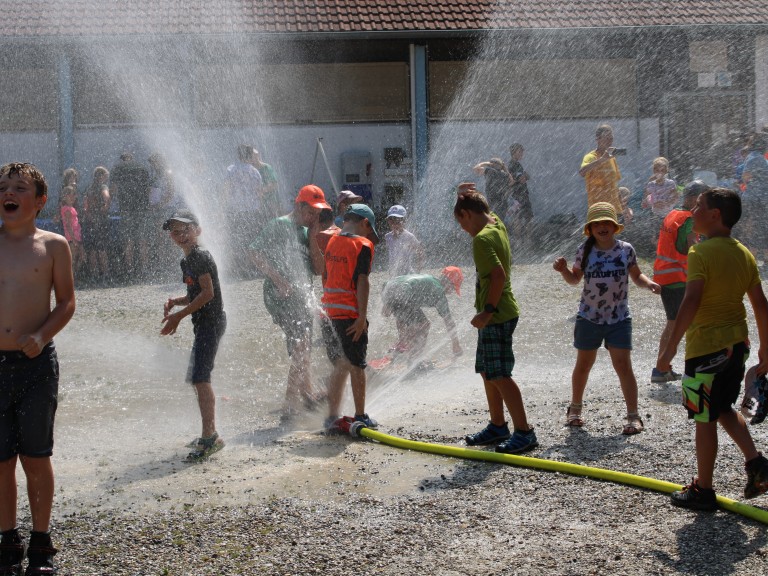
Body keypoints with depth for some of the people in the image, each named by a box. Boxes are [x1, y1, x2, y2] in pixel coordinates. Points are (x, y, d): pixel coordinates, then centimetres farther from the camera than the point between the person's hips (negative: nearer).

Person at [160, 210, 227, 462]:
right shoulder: (188, 260, 17)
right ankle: (209, 435, 24)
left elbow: (208, 293, -19)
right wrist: (175, 302, 4)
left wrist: (178, 315, -16)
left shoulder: (200, 257, -13)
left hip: (211, 321, -11)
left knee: (200, 377, -16)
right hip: (204, 323, 11)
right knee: (196, 379, 15)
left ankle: (210, 436, -17)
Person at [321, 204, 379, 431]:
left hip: (329, 311, 6)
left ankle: (332, 417, 12)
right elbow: (362, 282, -15)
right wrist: (362, 317, -16)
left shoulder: (332, 242, 12)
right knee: (356, 366, 6)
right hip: (350, 314, -6)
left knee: (340, 366, 14)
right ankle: (360, 417, 13)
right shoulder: (362, 245, -8)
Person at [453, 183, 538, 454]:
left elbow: (498, 274, -29)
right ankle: (497, 426, 24)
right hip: (501, 313, 10)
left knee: (499, 375, -9)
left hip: (496, 316, -10)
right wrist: (468, 193, 19)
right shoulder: (496, 224, 9)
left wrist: (488, 311, -25)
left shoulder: (482, 239, -19)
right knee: (487, 372, 17)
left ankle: (524, 432, -8)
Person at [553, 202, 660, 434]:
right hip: (589, 317, 1)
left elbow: (636, 276, 6)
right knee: (583, 365, 13)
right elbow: (574, 279, 7)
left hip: (619, 319, -1)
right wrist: (563, 270, -14)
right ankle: (575, 409, 32)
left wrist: (649, 284, -14)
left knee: (623, 365, -7)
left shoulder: (625, 249, -4)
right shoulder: (585, 251, -4)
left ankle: (633, 416, 1)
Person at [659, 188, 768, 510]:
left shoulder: (701, 253, -15)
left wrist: (671, 346, -20)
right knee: (724, 409, 25)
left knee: (704, 419, 3)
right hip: (737, 343, 7)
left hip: (706, 347, -7)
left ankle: (704, 491, 11)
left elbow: (691, 302, -23)